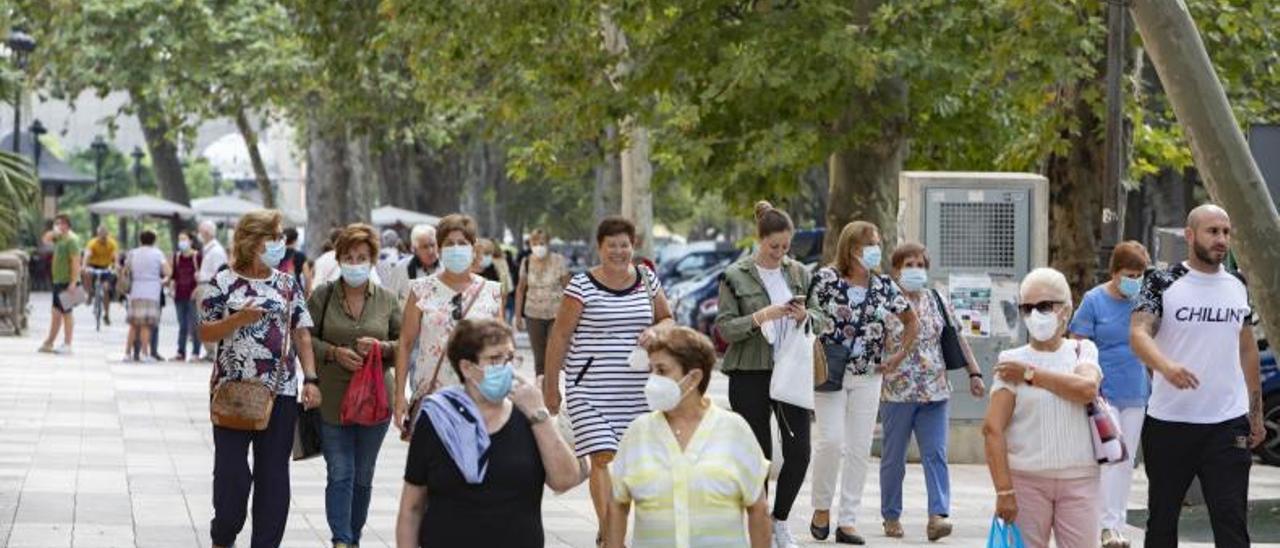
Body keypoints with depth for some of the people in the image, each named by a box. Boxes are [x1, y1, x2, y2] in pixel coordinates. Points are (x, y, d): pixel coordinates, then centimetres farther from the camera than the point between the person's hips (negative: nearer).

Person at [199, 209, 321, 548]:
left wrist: (310, 379, 0)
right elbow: (205, 334, -1)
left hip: (280, 392, 3)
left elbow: (302, 334, 10)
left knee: (274, 475, 3)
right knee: (232, 472, -3)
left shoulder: (288, 284, 10)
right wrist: (238, 319, -17)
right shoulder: (224, 282, 0)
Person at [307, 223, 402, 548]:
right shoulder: (322, 296, 1)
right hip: (332, 398, -2)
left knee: (363, 477, 10)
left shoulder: (387, 301, 6)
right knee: (340, 474, -8)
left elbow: (405, 344, 8)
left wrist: (382, 348, -12)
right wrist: (334, 353, -14)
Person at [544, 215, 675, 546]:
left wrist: (654, 331, -5)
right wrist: (551, 385, -3)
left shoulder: (648, 282, 8)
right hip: (591, 387, -4)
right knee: (603, 457, -13)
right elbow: (560, 336, -3)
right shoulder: (582, 286, -6)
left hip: (637, 389, 4)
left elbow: (667, 320, 19)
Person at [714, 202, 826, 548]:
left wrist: (806, 316, -9)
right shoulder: (736, 276, -2)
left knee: (799, 452, -2)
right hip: (750, 375, -3)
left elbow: (821, 322, 13)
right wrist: (760, 318, -20)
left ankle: (780, 520, 17)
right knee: (758, 454, 1)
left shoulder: (798, 273, 9)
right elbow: (725, 328, -6)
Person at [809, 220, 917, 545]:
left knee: (860, 449, 2)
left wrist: (900, 357, 9)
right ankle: (822, 508, 8)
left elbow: (911, 322, 18)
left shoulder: (883, 286, 6)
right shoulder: (826, 279, -5)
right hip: (830, 373, -4)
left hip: (868, 375, 4)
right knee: (832, 440, -13)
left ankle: (848, 521, 7)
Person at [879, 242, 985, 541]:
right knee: (893, 458, 6)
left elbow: (958, 338, 15)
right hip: (896, 391, -3)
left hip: (934, 392, 3)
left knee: (936, 454, -9)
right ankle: (891, 516, 17)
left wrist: (974, 373, 10)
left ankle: (938, 515, -16)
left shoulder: (936, 301, 10)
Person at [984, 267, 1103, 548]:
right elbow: (993, 428, -8)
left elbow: (1087, 388, -16)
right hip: (1026, 479, -1)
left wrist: (1030, 374, -10)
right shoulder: (1012, 361, -1)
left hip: (1079, 479, 1)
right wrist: (1003, 490, -15)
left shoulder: (1082, 351, 7)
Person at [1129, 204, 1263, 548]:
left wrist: (1256, 413, 17)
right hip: (1169, 422, -2)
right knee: (1162, 519, 11)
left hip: (1228, 424, 2)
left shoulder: (1237, 288, 10)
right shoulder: (1162, 284, -4)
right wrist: (1166, 366, -39)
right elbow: (1138, 333, -19)